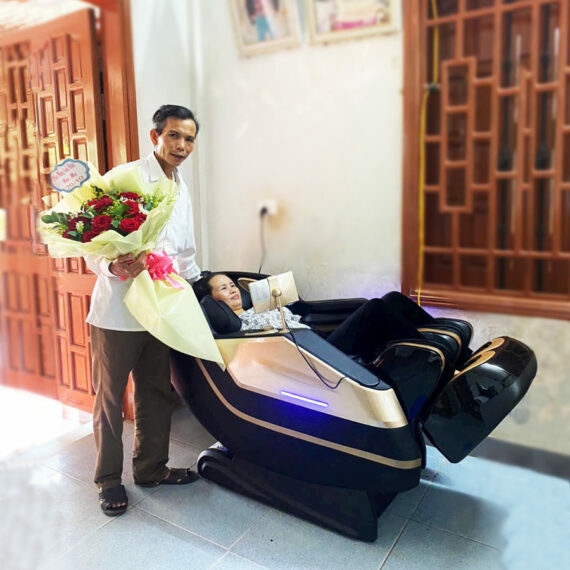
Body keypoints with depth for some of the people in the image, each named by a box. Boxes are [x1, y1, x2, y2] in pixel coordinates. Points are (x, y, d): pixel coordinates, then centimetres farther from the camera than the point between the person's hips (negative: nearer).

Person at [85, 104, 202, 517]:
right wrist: (113, 266, -32)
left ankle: (151, 467, 32)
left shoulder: (182, 190, 15)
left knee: (157, 394, 15)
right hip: (117, 310, -6)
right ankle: (109, 477, 26)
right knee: (110, 398, 8)